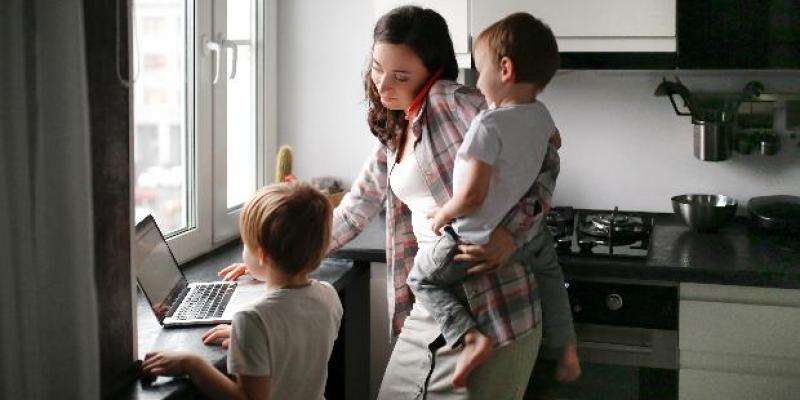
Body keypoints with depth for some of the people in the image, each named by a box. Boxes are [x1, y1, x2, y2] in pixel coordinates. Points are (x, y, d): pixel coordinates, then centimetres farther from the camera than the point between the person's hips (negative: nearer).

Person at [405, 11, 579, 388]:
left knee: (422, 277, 14)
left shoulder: (488, 125, -26)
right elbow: (553, 141, 23)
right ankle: (564, 345, 38)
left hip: (478, 239, -7)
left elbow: (472, 195, -29)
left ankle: (469, 337, -5)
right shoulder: (540, 114, -2)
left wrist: (443, 214, -10)